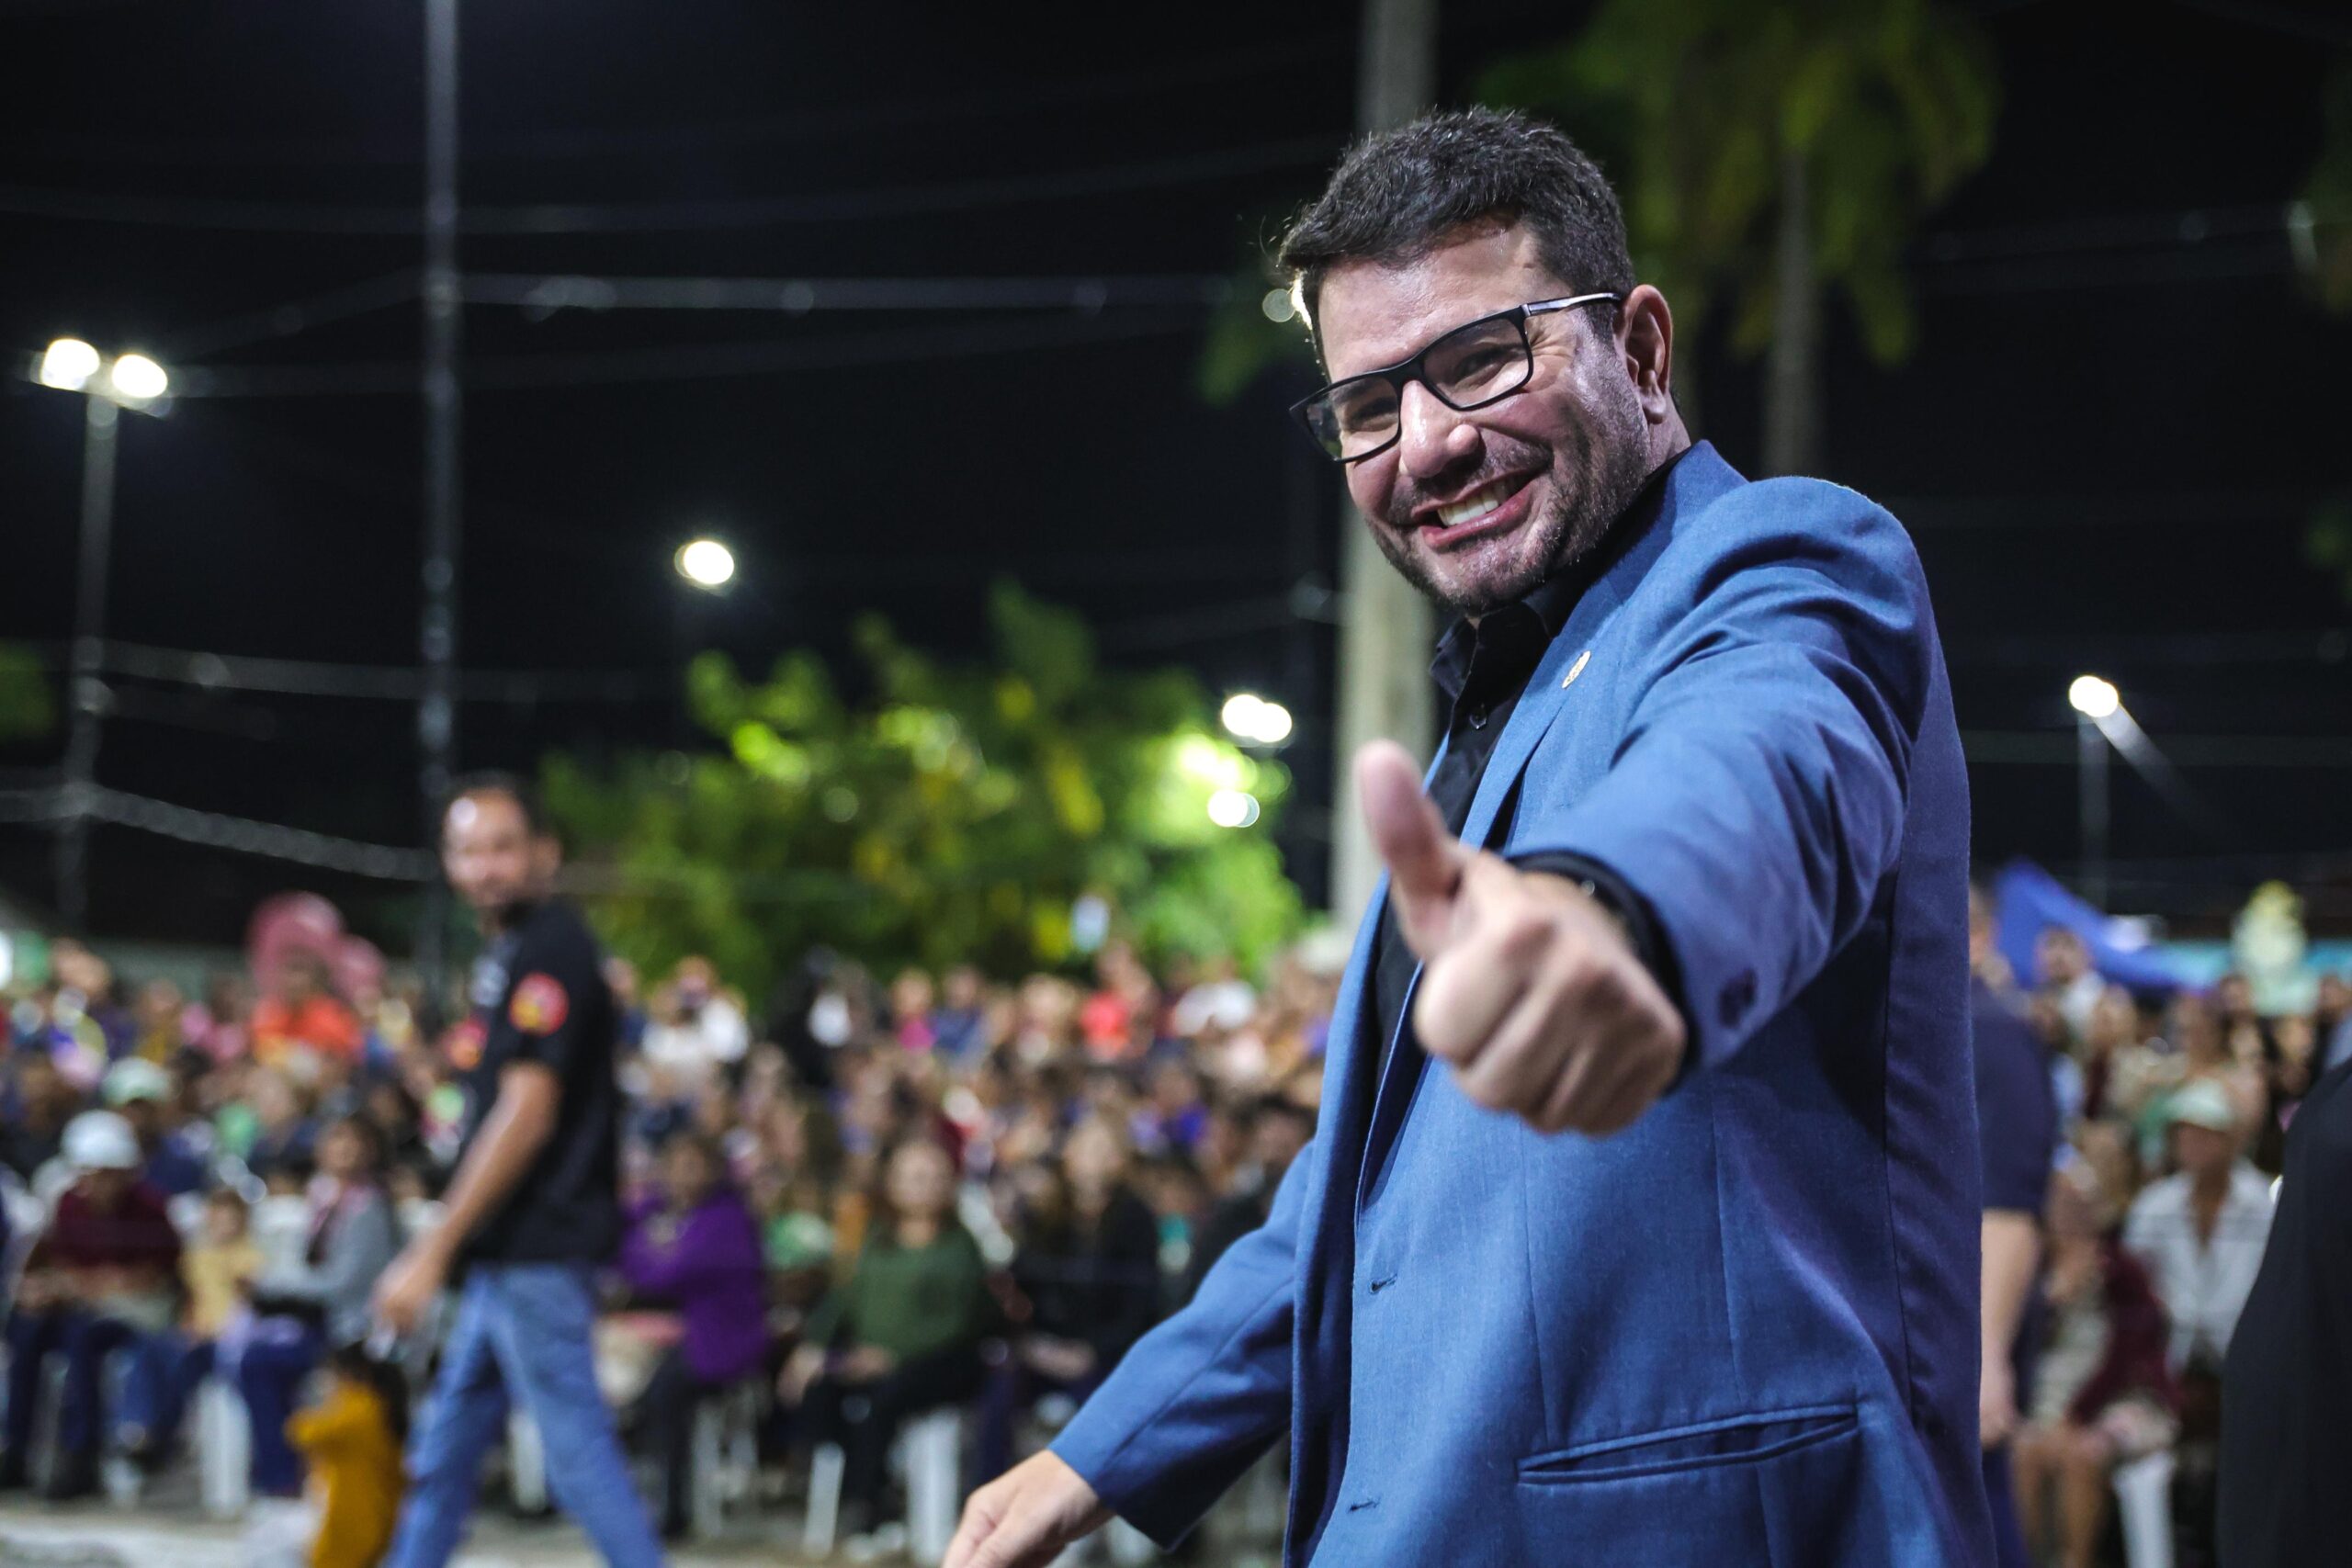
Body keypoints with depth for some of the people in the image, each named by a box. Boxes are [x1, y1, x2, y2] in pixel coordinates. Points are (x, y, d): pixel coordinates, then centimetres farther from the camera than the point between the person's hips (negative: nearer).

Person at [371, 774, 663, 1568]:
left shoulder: (549, 950, -14)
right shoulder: (505, 951, 17)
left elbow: (526, 1114, -21)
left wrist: (432, 1250, -21)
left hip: (539, 1253, -10)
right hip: (507, 1255, 10)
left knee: (576, 1446, -8)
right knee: (444, 1451, 15)